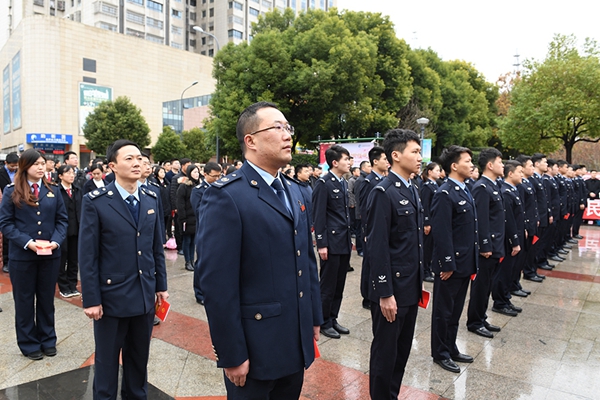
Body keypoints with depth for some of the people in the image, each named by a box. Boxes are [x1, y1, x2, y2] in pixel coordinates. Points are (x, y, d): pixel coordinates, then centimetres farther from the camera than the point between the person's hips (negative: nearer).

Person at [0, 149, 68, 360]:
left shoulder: (53, 191, 5)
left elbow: (62, 220, 4)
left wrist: (56, 241, -13)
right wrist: (27, 242, -18)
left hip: (50, 255, 2)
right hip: (22, 255, -2)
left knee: (47, 299, 14)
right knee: (24, 300, 10)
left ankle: (48, 339, 28)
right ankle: (29, 343, 25)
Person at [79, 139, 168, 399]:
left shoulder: (151, 199, 5)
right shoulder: (95, 202, -10)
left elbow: (157, 247, 8)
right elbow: (88, 256, -10)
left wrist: (161, 285, 7)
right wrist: (91, 299, -11)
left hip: (145, 295, 4)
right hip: (111, 296, -4)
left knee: (139, 357, 18)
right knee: (107, 360, 13)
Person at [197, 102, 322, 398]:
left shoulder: (294, 191, 8)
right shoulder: (225, 196, -17)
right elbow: (218, 285, -19)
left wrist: (314, 317, 12)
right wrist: (231, 355, -16)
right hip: (256, 349, -7)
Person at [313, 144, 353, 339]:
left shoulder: (343, 183, 13)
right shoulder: (323, 184, -12)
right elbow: (318, 216, -14)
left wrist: (349, 238, 15)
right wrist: (321, 244, -16)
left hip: (344, 242, 8)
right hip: (331, 242, -8)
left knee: (339, 285, 14)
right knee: (328, 285, 4)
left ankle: (333, 319, 27)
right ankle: (324, 323, 19)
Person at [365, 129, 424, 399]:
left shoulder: (412, 191, 9)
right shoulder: (383, 192, -17)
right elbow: (377, 248, -19)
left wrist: (419, 281, 13)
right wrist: (385, 293, -19)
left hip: (411, 287, 8)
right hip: (392, 289, -8)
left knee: (403, 349, 19)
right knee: (385, 351, 9)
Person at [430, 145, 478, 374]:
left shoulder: (464, 191, 10)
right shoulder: (445, 194, -18)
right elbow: (442, 233, -21)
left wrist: (473, 259, 15)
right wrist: (447, 264, -20)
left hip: (464, 262, 9)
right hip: (451, 264, -9)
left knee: (456, 310, 19)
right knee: (444, 310, 8)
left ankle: (451, 348, 34)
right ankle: (440, 354, 23)